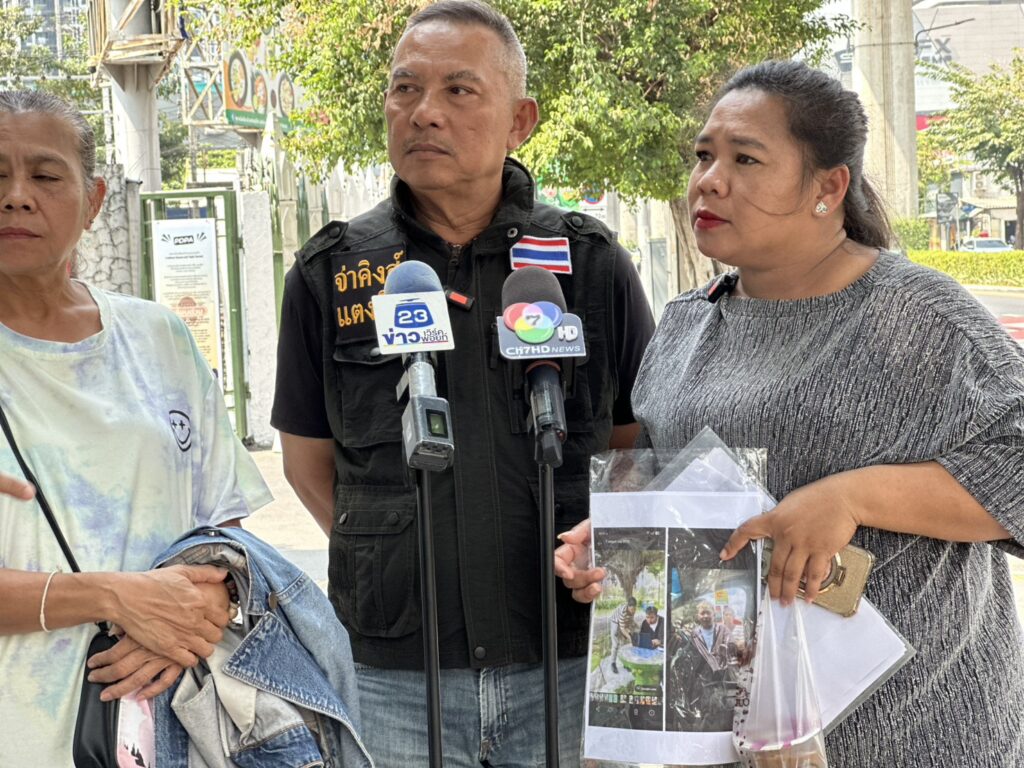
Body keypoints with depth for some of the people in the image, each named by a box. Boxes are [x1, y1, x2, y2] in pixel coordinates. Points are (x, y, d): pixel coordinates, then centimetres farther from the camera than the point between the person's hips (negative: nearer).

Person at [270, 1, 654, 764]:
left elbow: (639, 445, 10)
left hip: (568, 664, 0)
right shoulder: (330, 271, 2)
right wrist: (402, 564, 2)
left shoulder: (592, 263, 1)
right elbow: (309, 462, 10)